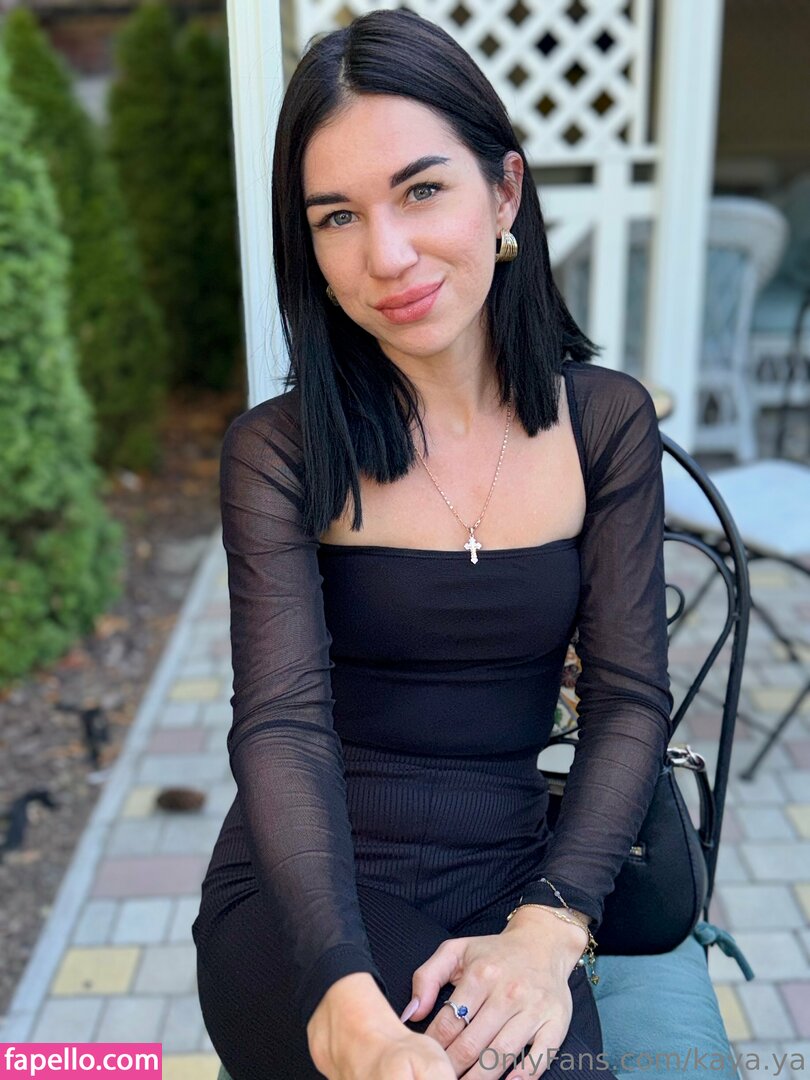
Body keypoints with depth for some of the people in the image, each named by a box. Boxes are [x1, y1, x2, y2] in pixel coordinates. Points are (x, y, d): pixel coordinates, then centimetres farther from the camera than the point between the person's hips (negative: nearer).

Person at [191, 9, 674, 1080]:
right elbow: (281, 722, -16)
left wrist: (548, 928, -19)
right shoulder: (280, 449, -6)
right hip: (304, 892, -2)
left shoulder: (607, 421, 0)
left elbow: (630, 701, -4)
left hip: (511, 878, 2)